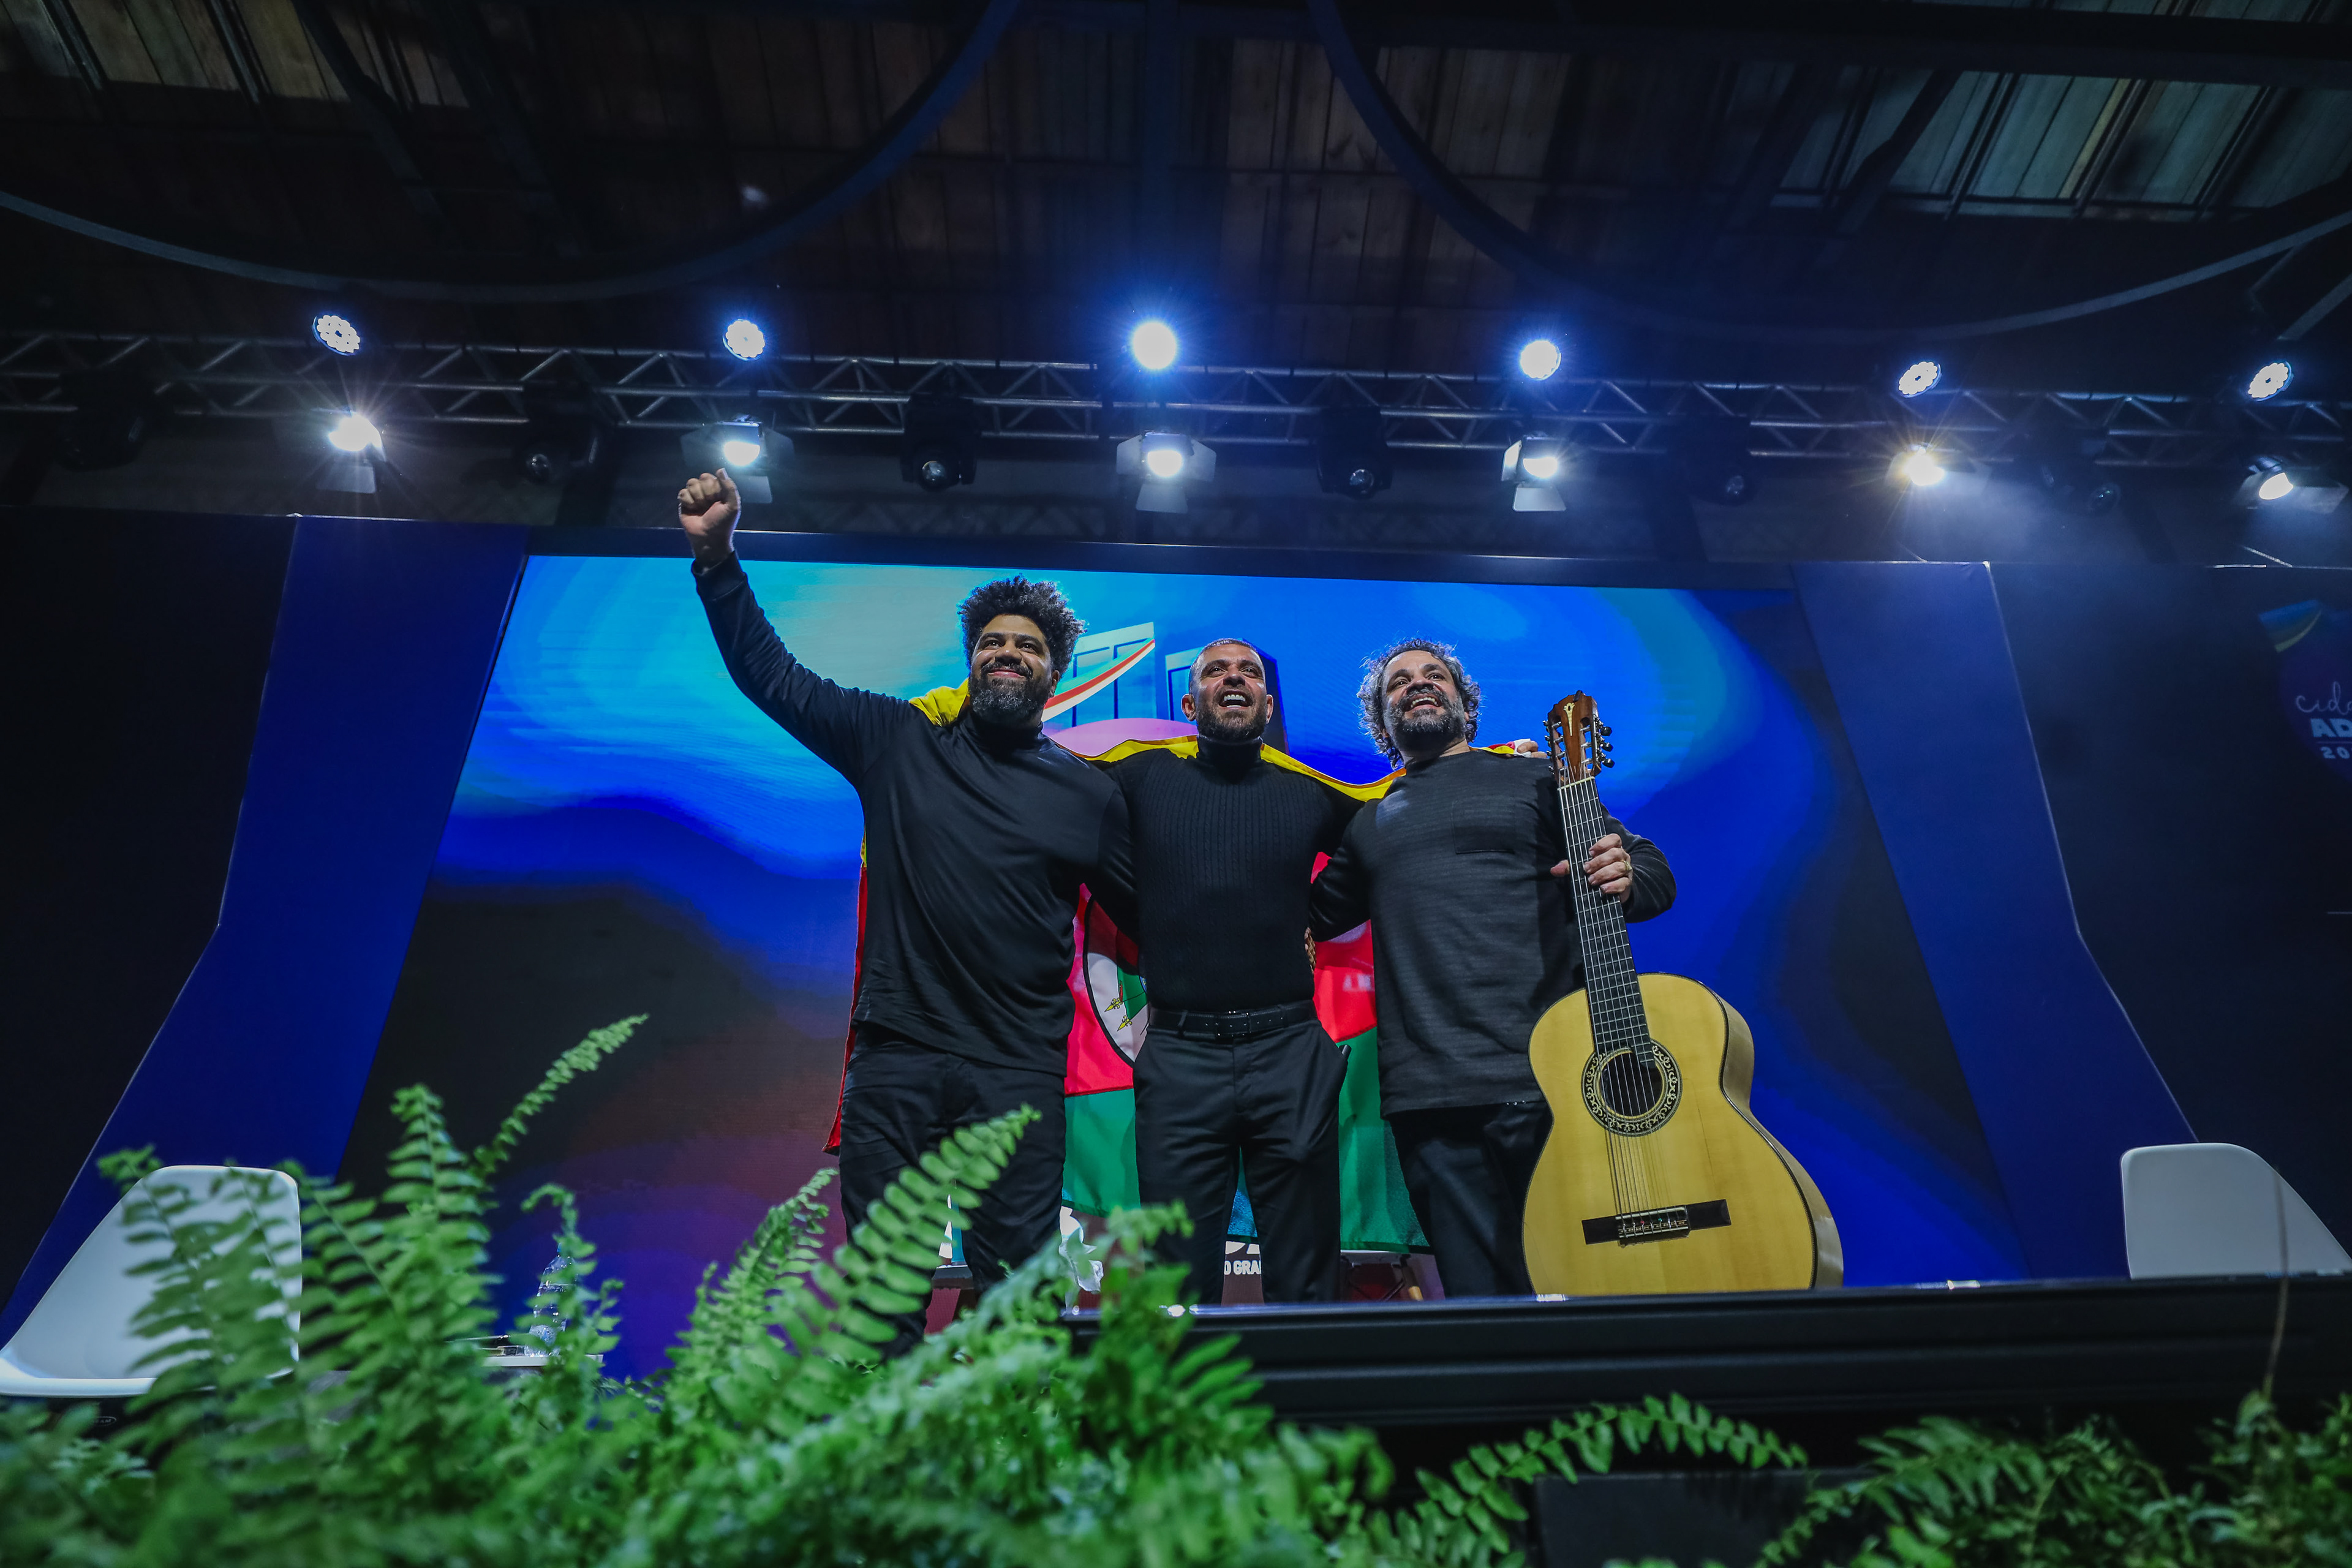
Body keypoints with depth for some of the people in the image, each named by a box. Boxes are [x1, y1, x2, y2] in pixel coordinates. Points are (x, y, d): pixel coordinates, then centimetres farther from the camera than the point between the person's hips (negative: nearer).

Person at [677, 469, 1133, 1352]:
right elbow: (775, 678, 9)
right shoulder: (898, 743, 8)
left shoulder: (1089, 796, 8)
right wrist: (717, 559, 2)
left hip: (1018, 1073, 0)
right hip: (896, 1059, 1)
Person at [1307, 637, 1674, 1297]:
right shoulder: (1369, 823, 20)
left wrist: (1624, 877, -14)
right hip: (1428, 1097, 3)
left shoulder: (1533, 778, 11)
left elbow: (1654, 873, 7)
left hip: (1550, 1080, -2)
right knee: (1480, 1293, 5)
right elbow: (1315, 914, 31)